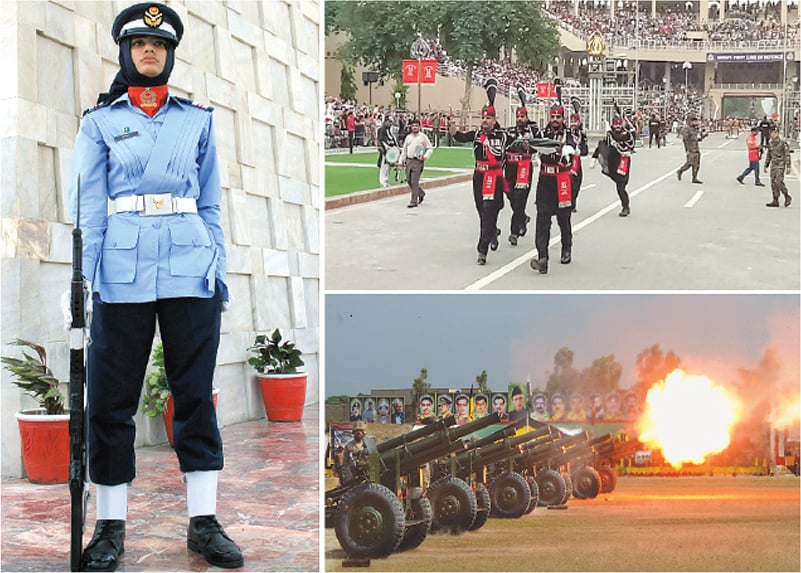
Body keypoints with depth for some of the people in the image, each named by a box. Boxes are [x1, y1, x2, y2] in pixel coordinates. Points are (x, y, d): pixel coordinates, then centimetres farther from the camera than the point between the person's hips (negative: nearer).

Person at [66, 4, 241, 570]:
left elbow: (211, 204, 14)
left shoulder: (198, 119, 13)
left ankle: (203, 522, 11)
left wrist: (218, 269, 6)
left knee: (197, 393, 4)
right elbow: (87, 205, 4)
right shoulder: (100, 121, 9)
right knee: (112, 399, 2)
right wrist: (88, 278, -5)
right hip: (124, 270, -1)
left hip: (191, 270, 1)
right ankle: (110, 527, 11)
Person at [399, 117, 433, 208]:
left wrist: (424, 157, -14)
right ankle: (421, 193, 31)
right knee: (409, 181, 9)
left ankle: (414, 201, -5)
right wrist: (401, 161, 14)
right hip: (409, 161, 6)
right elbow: (404, 150, 20)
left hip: (418, 161, -6)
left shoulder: (423, 137, 1)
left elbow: (430, 149, 1)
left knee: (414, 182, -10)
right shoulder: (408, 137, 15)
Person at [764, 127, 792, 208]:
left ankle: (787, 197, 4)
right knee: (773, 183, 3)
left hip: (781, 165, -6)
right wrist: (766, 165, 17)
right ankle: (775, 201, 7)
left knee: (779, 182, -15)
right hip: (773, 165, 6)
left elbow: (787, 155, -10)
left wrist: (788, 167, -15)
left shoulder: (783, 143, -10)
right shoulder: (770, 143, 9)